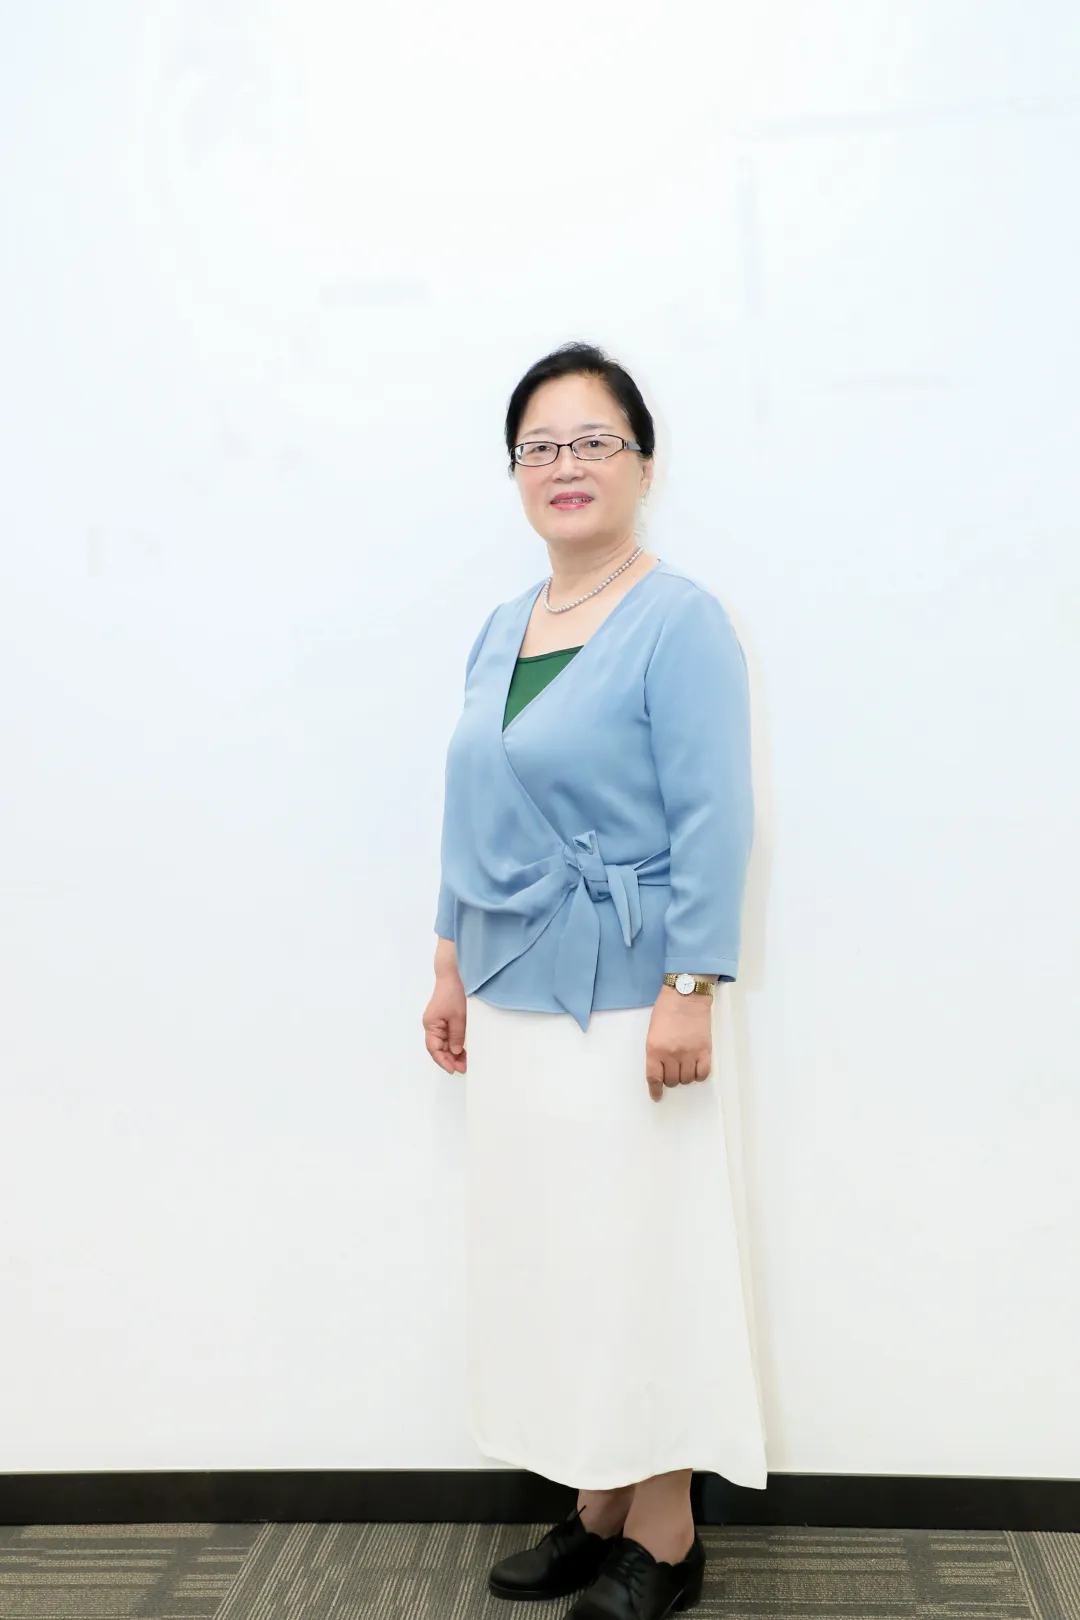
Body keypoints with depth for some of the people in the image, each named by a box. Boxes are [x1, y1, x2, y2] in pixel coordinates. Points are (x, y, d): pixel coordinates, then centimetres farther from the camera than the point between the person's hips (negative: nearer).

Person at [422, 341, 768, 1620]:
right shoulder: (501, 630, 12)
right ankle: (593, 1512, 30)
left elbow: (711, 819, -14)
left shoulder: (676, 623, -10)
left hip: (624, 1000, -7)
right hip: (516, 999, 8)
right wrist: (452, 968, 17)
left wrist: (690, 992, -19)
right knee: (544, 1253, 14)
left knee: (642, 1255, 2)